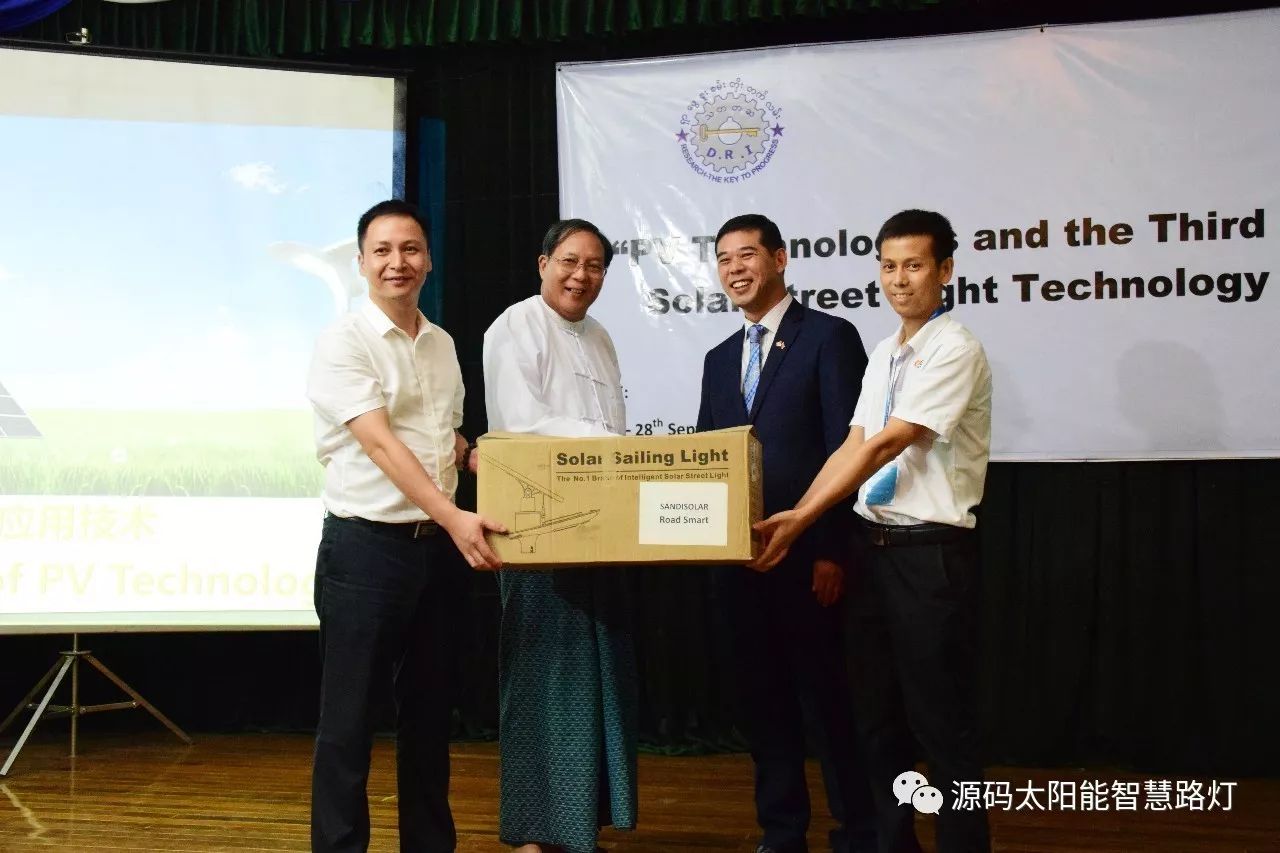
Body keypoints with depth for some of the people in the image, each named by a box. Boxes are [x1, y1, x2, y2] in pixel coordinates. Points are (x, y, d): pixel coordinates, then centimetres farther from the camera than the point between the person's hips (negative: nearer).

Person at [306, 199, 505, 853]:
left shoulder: (442, 345, 11)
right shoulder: (344, 342, -9)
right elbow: (380, 443, -20)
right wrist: (453, 517, -29)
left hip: (438, 546, 6)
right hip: (365, 547, -6)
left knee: (428, 709, 15)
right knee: (350, 715, 1)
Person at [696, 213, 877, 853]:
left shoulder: (829, 337, -4)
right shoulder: (720, 358, 16)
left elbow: (848, 450, -10)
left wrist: (833, 549, -16)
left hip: (807, 552, -6)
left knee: (828, 694, 1)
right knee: (761, 695, 12)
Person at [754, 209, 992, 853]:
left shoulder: (955, 350, -12)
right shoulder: (884, 355, 14)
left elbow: (888, 445, -19)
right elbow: (852, 447, 10)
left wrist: (802, 519, -21)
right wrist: (792, 517, -1)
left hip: (932, 553, -8)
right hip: (875, 546, 8)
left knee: (942, 721, 1)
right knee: (879, 714, 15)